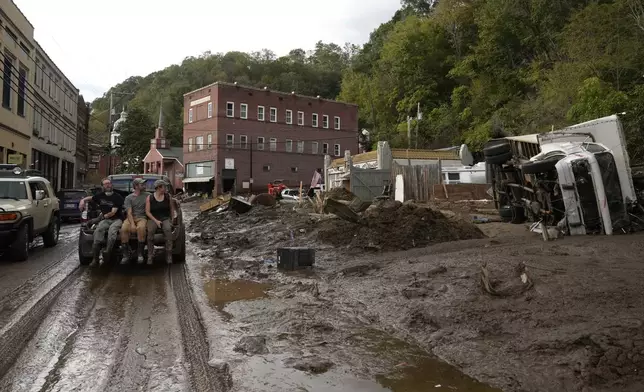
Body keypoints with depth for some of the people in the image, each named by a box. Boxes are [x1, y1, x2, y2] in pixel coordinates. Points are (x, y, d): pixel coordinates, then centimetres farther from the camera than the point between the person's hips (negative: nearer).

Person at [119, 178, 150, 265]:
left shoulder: (148, 195, 14)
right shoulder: (129, 198, 9)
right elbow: (129, 212, -3)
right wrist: (132, 224, -17)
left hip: (142, 217, 0)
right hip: (131, 218, 0)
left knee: (141, 228, -35)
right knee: (124, 229, -31)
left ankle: (140, 253, -24)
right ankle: (125, 255, -19)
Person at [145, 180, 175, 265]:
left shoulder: (168, 196, 7)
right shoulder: (149, 198, 2)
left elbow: (172, 208, 15)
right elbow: (147, 212, -2)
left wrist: (172, 219, 5)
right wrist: (156, 221, -14)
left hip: (165, 218, 1)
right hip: (153, 219, -1)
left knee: (168, 229, -33)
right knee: (150, 230, -33)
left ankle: (168, 255, -29)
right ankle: (150, 256, -23)